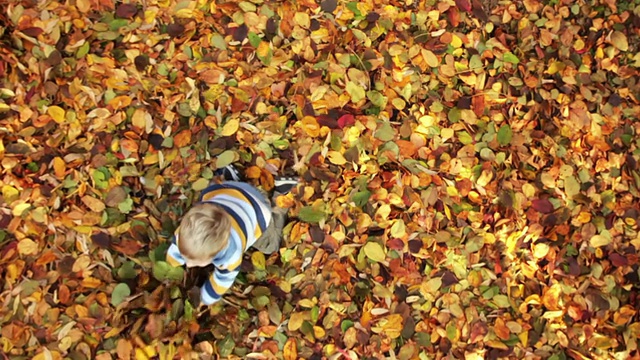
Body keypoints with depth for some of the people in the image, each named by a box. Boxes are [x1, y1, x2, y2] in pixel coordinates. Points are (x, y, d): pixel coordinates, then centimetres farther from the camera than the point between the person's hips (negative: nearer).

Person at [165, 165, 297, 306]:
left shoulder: (231, 253, -49)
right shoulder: (187, 230, -40)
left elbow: (222, 281, -28)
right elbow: (174, 253, -16)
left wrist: (200, 301, -13)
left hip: (257, 211, -3)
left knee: (271, 246, 25)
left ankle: (279, 197, 29)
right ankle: (234, 181, 36)